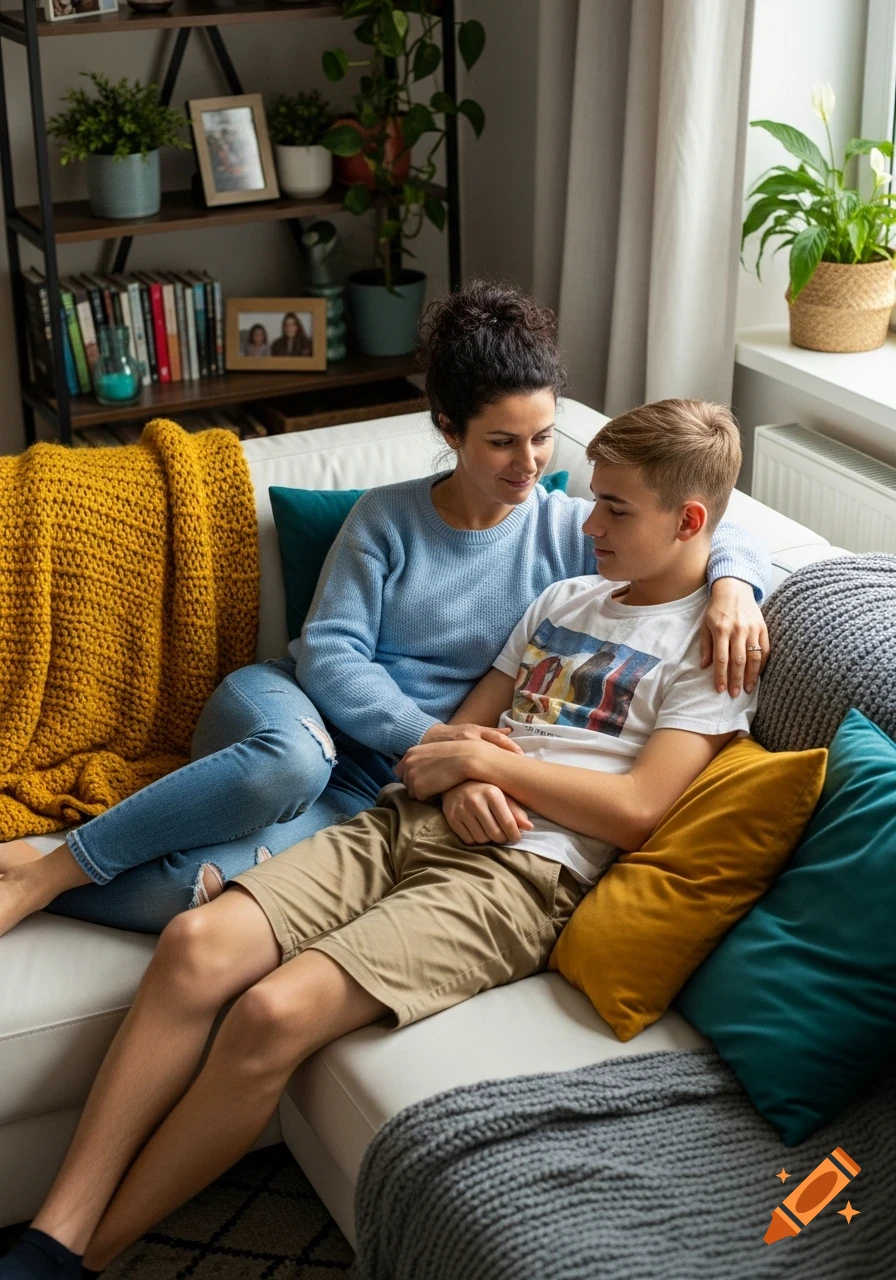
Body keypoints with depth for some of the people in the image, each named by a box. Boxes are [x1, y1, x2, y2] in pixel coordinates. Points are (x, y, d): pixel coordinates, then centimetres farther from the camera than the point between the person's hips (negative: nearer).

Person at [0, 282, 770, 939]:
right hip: (296, 710, 0)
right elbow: (329, 653, -7)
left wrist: (732, 586, -22)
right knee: (291, 759, -42)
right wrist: (426, 733, -23)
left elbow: (723, 535, 3)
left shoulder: (572, 532, 3)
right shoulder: (388, 518, 1)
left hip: (381, 787, 0)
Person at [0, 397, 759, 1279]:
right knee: (196, 943, -18)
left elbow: (637, 810, -10)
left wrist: (487, 759, -6)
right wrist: (457, 781, -1)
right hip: (409, 823, 7)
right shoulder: (565, 599, 24)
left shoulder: (710, 645, 1)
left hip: (521, 873, -7)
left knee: (275, 1011, -27)